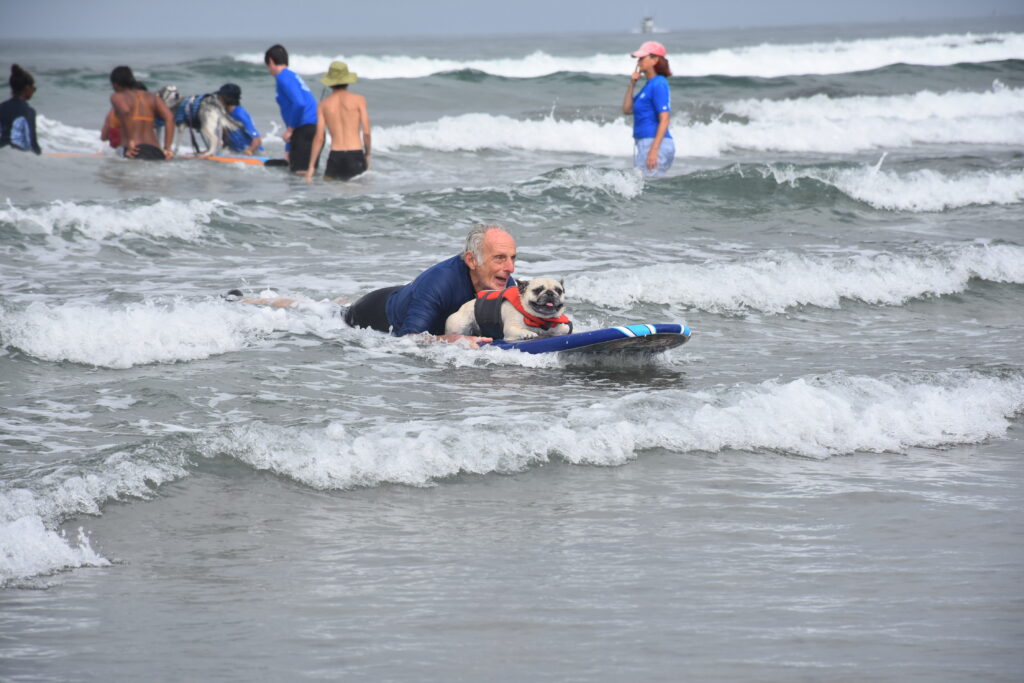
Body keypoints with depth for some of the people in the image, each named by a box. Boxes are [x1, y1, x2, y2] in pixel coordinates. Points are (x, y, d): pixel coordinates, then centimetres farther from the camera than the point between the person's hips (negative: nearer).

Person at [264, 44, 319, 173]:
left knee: (300, 172, -11)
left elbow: (299, 103, -22)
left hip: (306, 128, -9)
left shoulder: (283, 77, -6)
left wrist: (289, 130, -11)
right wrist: (288, 148, 32)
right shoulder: (293, 75, 23)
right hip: (316, 128, 9)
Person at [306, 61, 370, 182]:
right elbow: (366, 132, 0)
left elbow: (319, 137, 5)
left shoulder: (324, 104, 9)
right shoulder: (358, 100, 4)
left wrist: (311, 166, 8)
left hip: (335, 156, 1)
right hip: (355, 156, -1)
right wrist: (367, 154, 16)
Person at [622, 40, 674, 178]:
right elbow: (627, 109, 18)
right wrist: (632, 84, 9)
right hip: (643, 144, 10)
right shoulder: (649, 85, 16)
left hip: (656, 143, -10)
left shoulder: (658, 85, -13)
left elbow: (664, 120, -20)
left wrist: (654, 150, -26)